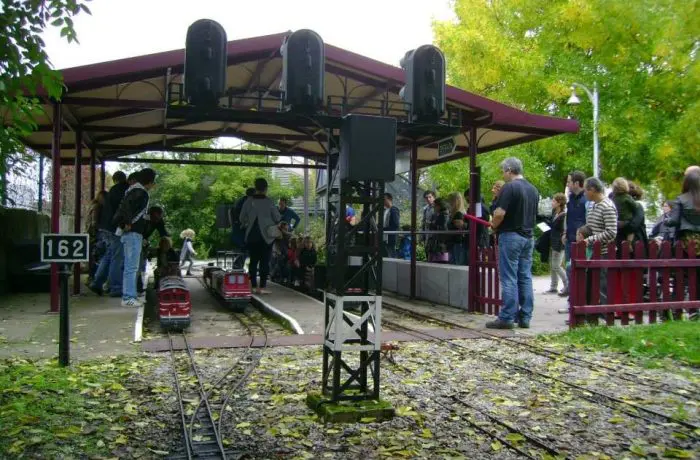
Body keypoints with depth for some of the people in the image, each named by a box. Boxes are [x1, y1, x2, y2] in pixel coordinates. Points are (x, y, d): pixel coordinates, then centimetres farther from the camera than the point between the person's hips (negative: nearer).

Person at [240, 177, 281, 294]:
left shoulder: (248, 201, -1)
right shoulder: (269, 202, -8)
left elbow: (242, 218, 4)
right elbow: (277, 218, -3)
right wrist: (273, 223, 18)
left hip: (251, 235, 3)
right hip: (266, 236, -3)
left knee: (253, 261, 10)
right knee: (265, 262, 0)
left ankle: (253, 286, 10)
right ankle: (262, 287, -3)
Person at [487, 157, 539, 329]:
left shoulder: (509, 188, -13)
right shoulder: (533, 190, 13)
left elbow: (500, 213, -20)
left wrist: (494, 225, -1)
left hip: (511, 236, -8)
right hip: (528, 236, 8)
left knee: (509, 279, -5)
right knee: (525, 278, 9)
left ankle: (507, 318, -3)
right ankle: (525, 318, 11)